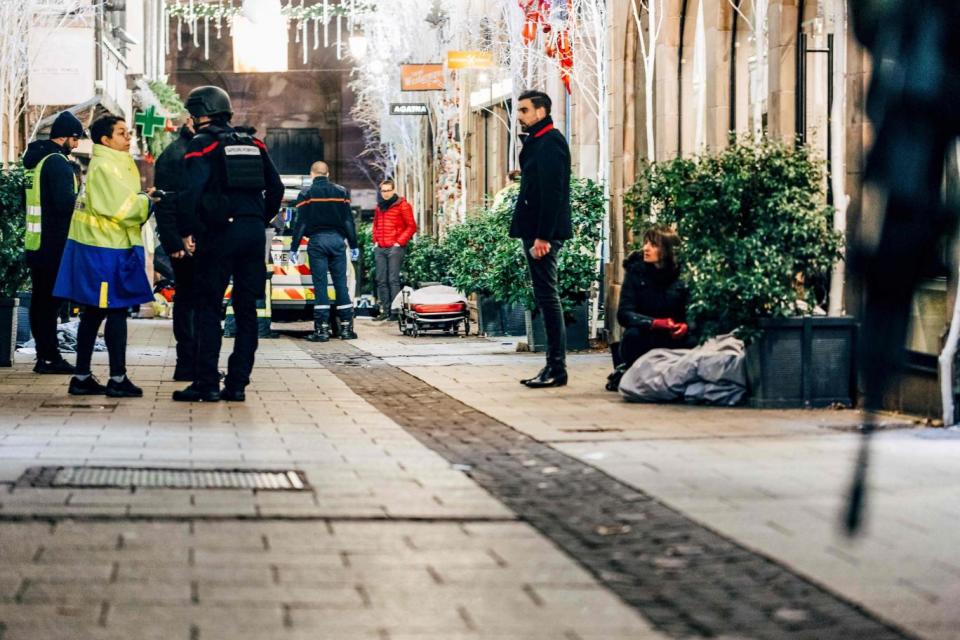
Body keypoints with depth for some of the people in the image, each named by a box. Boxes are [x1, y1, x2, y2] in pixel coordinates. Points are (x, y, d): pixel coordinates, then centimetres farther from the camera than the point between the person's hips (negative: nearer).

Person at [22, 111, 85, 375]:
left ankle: (44, 355, 17)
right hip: (53, 244, -9)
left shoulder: (35, 159, 15)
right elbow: (66, 202, -24)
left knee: (40, 300, 12)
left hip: (35, 242, 9)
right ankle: (50, 356, -6)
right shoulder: (57, 162, -15)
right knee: (50, 300, -7)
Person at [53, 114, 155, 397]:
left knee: (93, 313, 12)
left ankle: (82, 377, 16)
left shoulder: (115, 164, 16)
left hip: (97, 248, 10)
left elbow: (121, 203, 16)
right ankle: (118, 379, -3)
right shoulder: (104, 167, -14)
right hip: (106, 251, -10)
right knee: (116, 312, -6)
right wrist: (147, 202, -5)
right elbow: (124, 208, -20)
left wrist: (141, 200, -1)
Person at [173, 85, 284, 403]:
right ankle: (237, 384, 8)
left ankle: (207, 384, -3)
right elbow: (276, 188, 15)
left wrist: (187, 232, -10)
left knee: (209, 308, 0)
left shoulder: (202, 144, -3)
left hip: (220, 233, -5)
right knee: (246, 310, 8)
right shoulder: (253, 144, 15)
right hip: (253, 232, 5)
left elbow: (191, 190, -16)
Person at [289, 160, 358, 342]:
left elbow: (301, 223, -3)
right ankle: (346, 327, 4)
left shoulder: (306, 194, 0)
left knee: (320, 284, -2)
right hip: (337, 239, 2)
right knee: (341, 283, 5)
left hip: (317, 240, -2)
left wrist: (294, 248, 0)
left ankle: (322, 328, -6)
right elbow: (349, 220, 7)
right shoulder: (341, 192, 7)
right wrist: (354, 245, 12)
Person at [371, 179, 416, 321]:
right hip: (380, 249, 6)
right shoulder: (379, 207, 16)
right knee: (381, 280, 5)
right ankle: (385, 311, 9)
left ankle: (395, 311, -8)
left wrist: (399, 243, -9)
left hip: (395, 248, -6)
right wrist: (375, 241, 14)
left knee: (393, 280, -9)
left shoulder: (402, 205, -2)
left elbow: (411, 227, -4)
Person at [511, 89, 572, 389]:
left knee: (547, 297, -8)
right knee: (545, 297, 10)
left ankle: (557, 369, -6)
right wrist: (533, 235, 15)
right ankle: (553, 367, 13)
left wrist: (543, 237, -22)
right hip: (535, 232, 10)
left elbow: (552, 192, -19)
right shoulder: (537, 142, 18)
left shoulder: (550, 142, -12)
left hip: (544, 235, -10)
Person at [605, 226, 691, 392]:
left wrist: (684, 327, -24)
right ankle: (627, 371, -3)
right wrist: (655, 323, -31)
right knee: (633, 334, -34)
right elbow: (624, 314, -17)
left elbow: (688, 316, 1)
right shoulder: (636, 271, -7)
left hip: (669, 344, 3)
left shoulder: (680, 278, -3)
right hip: (641, 340, -3)